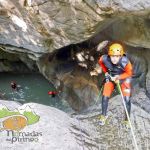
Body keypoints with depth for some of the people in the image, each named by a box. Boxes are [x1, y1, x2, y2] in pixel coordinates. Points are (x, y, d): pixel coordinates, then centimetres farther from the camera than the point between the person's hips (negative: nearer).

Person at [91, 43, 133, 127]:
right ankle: (104, 116, 26)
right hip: (110, 77, 2)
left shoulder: (125, 62, -38)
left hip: (124, 78, -2)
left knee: (127, 99, -8)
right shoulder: (104, 59, -30)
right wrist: (105, 71, -4)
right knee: (105, 97, 0)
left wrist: (118, 77, -29)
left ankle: (127, 120, 13)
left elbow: (129, 73, -18)